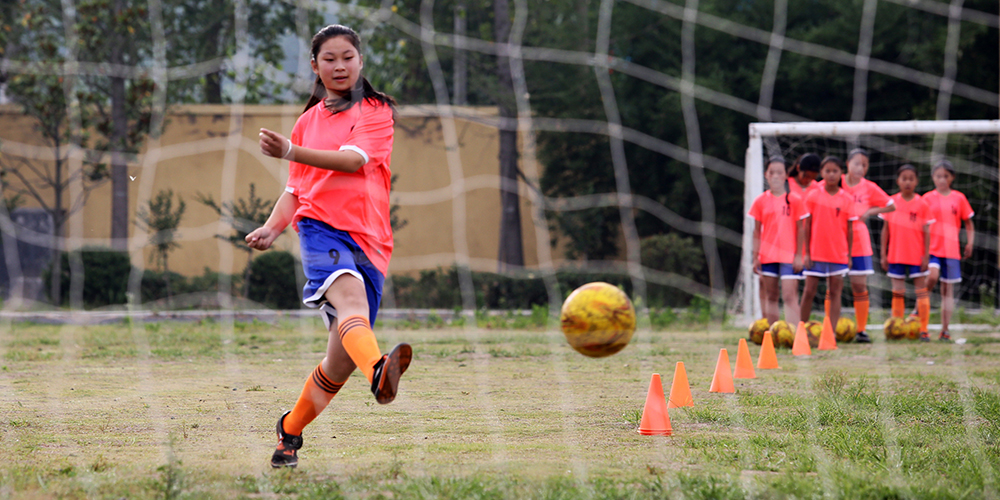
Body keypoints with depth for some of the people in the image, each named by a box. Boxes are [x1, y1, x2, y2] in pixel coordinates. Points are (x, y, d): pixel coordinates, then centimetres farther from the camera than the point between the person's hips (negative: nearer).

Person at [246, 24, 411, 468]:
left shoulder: (377, 112, 11)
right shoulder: (308, 121, 23)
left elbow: (354, 159, -8)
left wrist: (290, 151, -19)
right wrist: (273, 226, 6)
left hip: (368, 240, 0)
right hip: (321, 227, 0)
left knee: (342, 358, -3)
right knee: (351, 295, -34)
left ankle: (290, 429, 21)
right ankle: (379, 371, -65)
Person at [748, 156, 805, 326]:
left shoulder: (794, 200, -1)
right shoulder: (761, 201, 3)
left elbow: (800, 229, 1)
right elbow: (757, 231, 6)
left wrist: (798, 255, -4)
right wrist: (755, 257, 2)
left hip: (789, 255, -3)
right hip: (767, 255, 3)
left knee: (790, 296, -11)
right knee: (770, 296, 9)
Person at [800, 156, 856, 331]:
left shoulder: (847, 199, 1)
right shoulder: (813, 196, -1)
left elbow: (849, 229, 4)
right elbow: (807, 226, 1)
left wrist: (849, 255, 2)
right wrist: (807, 252, -3)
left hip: (838, 254, 1)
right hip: (815, 253, -1)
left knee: (835, 293, 1)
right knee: (809, 292, 3)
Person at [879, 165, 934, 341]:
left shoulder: (922, 204, -4)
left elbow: (926, 232, -3)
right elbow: (886, 229, 5)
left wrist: (926, 255, -7)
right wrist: (883, 255, 2)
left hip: (917, 256, -2)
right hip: (896, 256, 2)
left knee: (921, 290, -1)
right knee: (897, 292, 8)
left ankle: (923, 330, 3)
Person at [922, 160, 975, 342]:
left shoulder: (959, 198, 7)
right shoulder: (927, 198, 3)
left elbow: (968, 224, 14)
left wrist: (970, 243, 1)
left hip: (951, 250, 2)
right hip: (931, 248, -2)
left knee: (948, 289, 3)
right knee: (932, 276, -27)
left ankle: (945, 330, 5)